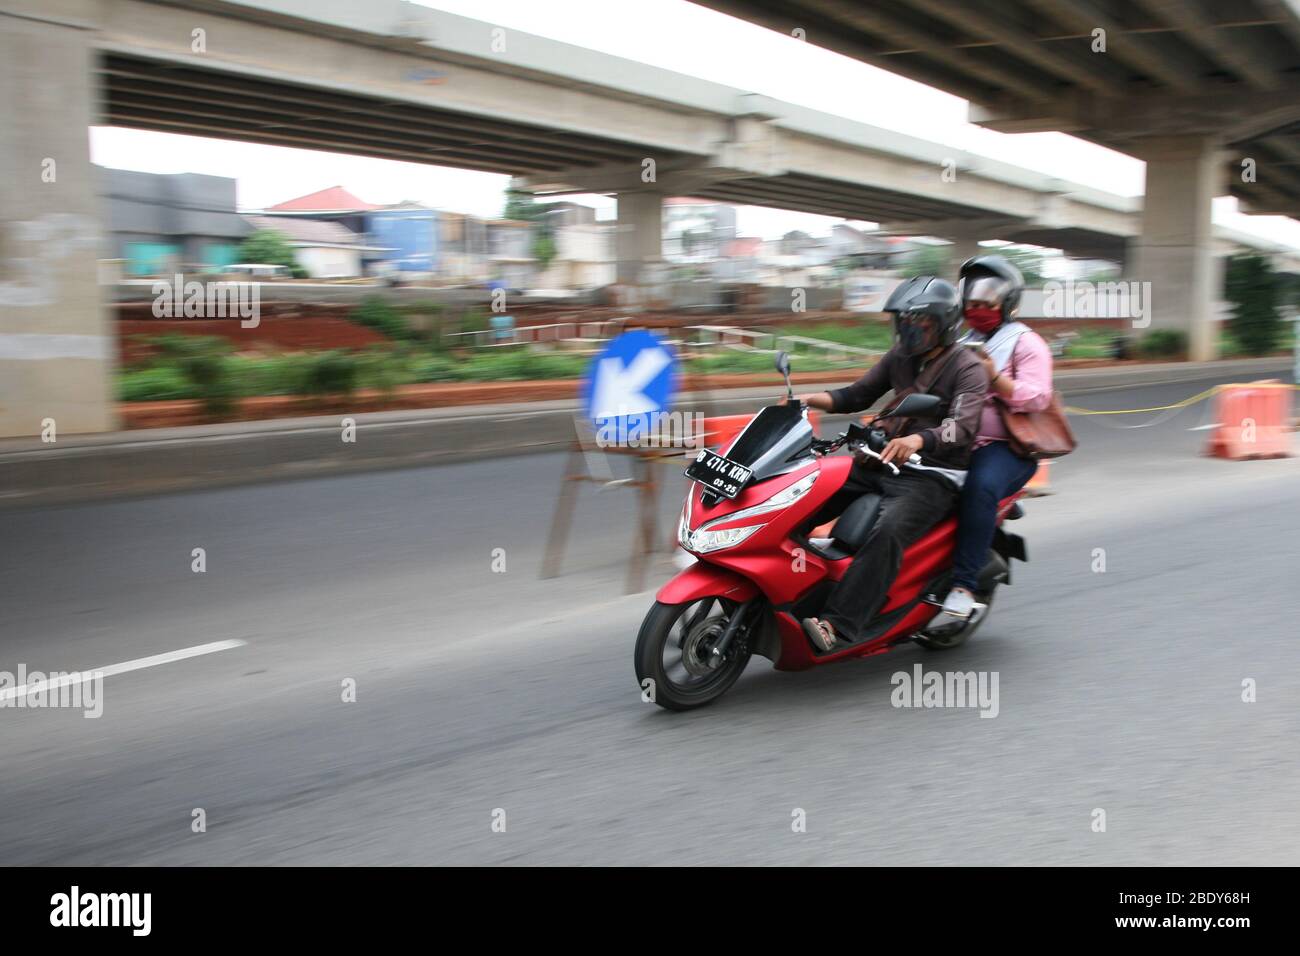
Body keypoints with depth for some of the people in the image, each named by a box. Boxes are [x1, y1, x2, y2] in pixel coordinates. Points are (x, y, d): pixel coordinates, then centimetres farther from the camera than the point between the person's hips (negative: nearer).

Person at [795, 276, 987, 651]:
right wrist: (810, 399, -3)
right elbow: (858, 394, 16)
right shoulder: (900, 357, 13)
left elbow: (963, 427, -24)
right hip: (884, 464, 8)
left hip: (934, 476, -8)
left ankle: (837, 625, -42)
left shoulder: (968, 368, -8)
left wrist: (917, 440, -45)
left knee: (886, 533, -35)